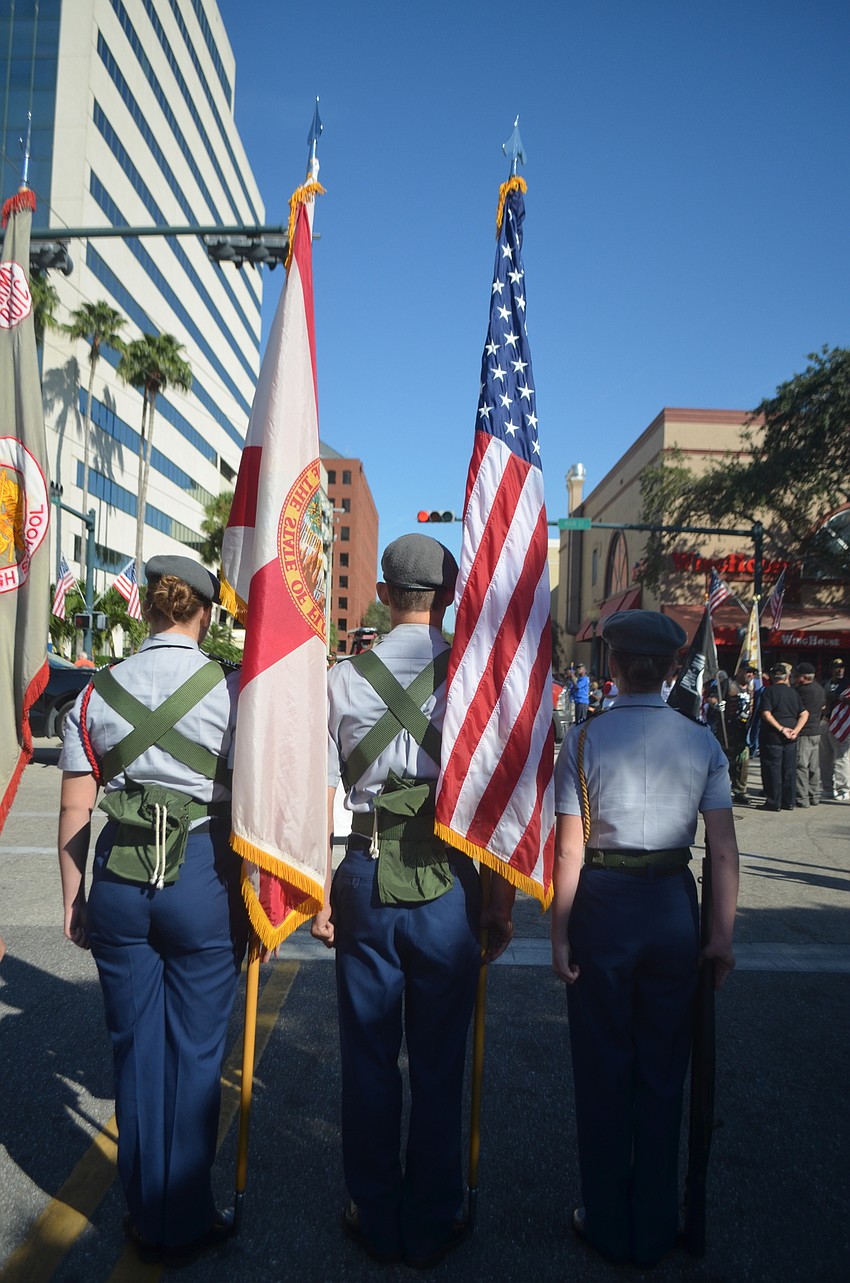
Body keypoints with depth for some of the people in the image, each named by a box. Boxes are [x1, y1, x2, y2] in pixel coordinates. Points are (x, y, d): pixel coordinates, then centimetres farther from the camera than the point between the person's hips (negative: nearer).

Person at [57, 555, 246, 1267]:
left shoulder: (97, 692, 4)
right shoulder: (231, 688, -6)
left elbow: (75, 810, 5)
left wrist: (74, 897, 15)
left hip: (117, 881, 3)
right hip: (204, 880, -3)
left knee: (135, 1048, 16)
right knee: (194, 1052, 11)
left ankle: (145, 1218, 34)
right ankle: (186, 1223, 27)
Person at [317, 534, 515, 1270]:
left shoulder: (343, 678, -2)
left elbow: (322, 800, -1)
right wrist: (502, 905, 2)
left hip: (365, 878, 2)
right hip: (446, 882, -1)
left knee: (368, 1058, 15)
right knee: (439, 1062, 13)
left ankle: (375, 1219, 32)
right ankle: (431, 1227, 30)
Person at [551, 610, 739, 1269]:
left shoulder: (585, 739, -10)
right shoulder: (702, 740, -5)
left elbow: (570, 850, -11)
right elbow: (724, 850, -6)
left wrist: (560, 933, -3)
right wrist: (723, 934, 4)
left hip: (603, 905, -2)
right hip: (673, 906, 2)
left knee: (603, 1068, 15)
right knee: (664, 1070, 17)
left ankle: (608, 1225, 32)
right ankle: (655, 1230, 33)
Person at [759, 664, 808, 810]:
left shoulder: (769, 691, -8)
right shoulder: (793, 692, 9)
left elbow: (766, 714, -19)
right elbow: (804, 714, 5)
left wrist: (781, 729, -16)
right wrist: (795, 730, -5)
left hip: (772, 737, -5)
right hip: (790, 738, 5)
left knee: (773, 769, 0)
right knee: (790, 769, 11)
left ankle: (773, 802, 3)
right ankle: (789, 802, 16)